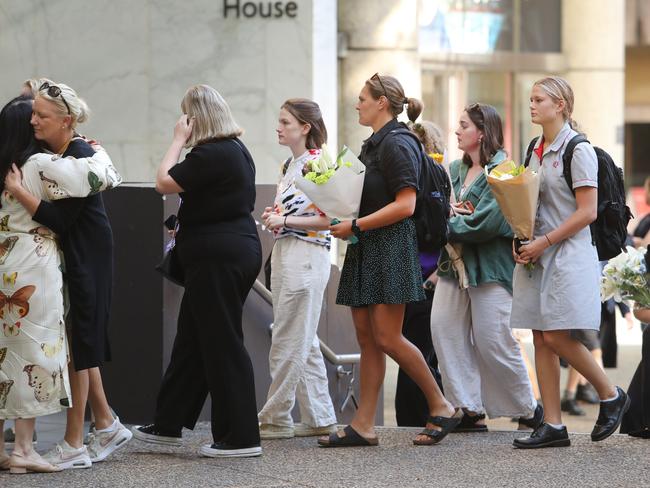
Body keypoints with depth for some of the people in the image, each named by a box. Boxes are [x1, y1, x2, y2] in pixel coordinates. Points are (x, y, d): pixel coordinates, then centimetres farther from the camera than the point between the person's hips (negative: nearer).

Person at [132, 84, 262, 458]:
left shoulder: (212, 154, -18)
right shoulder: (236, 149, 14)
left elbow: (165, 182, -15)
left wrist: (179, 140, -8)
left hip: (218, 258, -10)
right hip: (239, 249, 10)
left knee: (223, 344, -5)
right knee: (192, 339, 16)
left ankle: (240, 437, -2)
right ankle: (168, 425, 24)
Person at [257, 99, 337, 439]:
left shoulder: (318, 164, -11)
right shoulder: (288, 166, 16)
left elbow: (329, 218, -16)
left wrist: (285, 220, -16)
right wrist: (274, 216, 7)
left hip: (306, 256, -10)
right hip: (283, 255, 10)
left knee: (289, 342, -5)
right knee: (304, 343, 11)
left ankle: (275, 419, -1)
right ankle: (319, 417, 15)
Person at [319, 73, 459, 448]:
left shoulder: (397, 145, -12)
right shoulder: (372, 146, 18)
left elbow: (405, 205, -20)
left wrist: (355, 226, -19)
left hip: (391, 248, -10)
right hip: (366, 251, 10)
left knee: (387, 337, -11)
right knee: (367, 337, 6)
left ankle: (442, 407, 2)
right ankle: (363, 425, 6)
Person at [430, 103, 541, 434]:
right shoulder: (454, 170, 14)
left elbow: (486, 222, -18)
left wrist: (448, 225, -10)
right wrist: (447, 211, -5)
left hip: (490, 266, -7)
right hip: (455, 263, 7)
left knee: (492, 339, -5)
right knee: (444, 329, -3)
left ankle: (527, 409, 13)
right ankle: (469, 410, 2)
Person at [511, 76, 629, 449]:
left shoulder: (578, 150, -9)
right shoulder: (535, 151, 14)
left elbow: (587, 212, -14)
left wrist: (543, 243, -16)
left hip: (569, 253, -8)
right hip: (537, 255, 8)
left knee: (557, 336, -13)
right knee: (542, 339, 3)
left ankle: (611, 396, 8)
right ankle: (553, 425, 5)